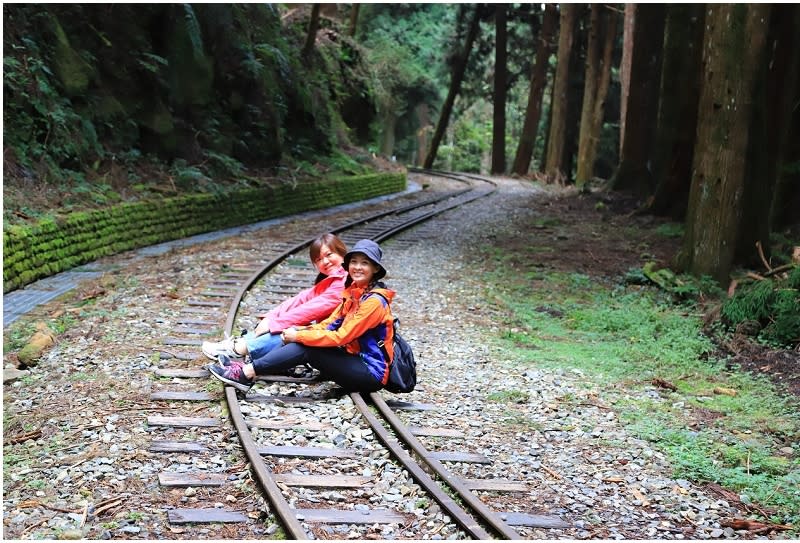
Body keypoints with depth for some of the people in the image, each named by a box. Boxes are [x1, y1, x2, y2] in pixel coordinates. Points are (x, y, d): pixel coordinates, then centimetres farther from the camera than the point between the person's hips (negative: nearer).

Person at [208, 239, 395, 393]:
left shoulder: (374, 301, -18)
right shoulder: (353, 292, 10)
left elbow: (341, 337, -21)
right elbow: (330, 324, 9)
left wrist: (299, 336, -16)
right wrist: (300, 331, -8)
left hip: (371, 372, -8)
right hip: (355, 361, 8)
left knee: (305, 348, -21)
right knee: (301, 342, -4)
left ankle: (246, 373, -19)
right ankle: (248, 366, -9)